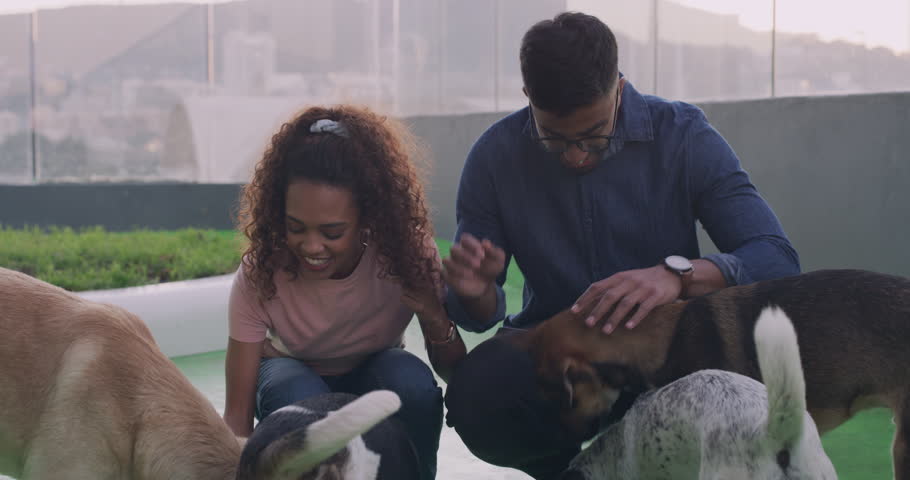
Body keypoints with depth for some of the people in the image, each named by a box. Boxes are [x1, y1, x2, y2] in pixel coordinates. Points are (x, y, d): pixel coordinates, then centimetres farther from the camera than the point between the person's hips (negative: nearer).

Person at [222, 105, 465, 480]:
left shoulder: (408, 253, -26)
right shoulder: (259, 273, -28)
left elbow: (456, 373, -18)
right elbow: (238, 410, -26)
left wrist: (436, 321, -39)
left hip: (374, 381, 1)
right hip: (294, 390, -1)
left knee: (413, 384, -33)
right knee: (296, 398, -36)